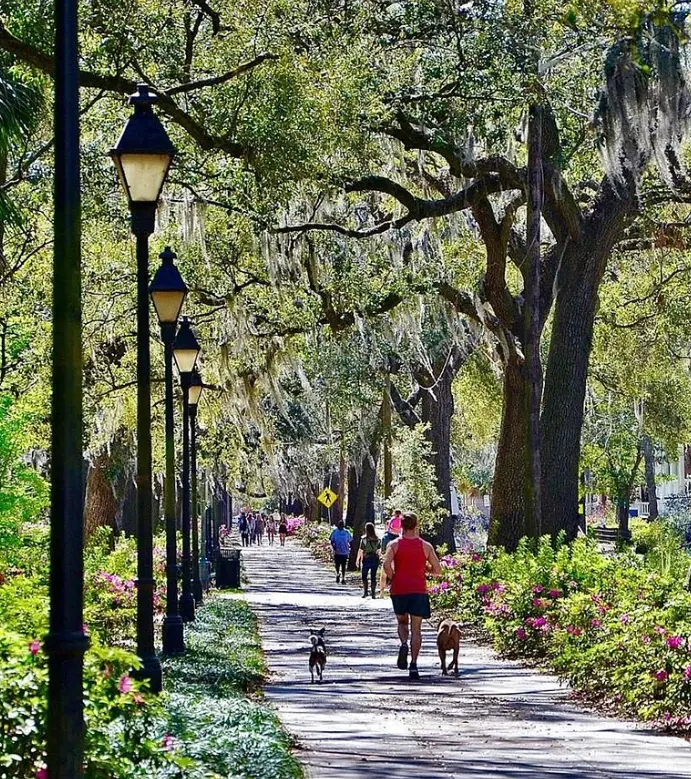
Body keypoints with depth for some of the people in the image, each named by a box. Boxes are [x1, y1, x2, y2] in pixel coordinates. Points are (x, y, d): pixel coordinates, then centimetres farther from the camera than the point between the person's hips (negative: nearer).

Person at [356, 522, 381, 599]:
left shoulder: (364, 539, -10)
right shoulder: (377, 539, -1)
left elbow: (360, 550, -9)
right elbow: (379, 550, 1)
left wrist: (358, 560, -2)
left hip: (366, 559, -3)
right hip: (375, 559, 3)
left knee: (364, 576, 11)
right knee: (373, 576, 8)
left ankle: (365, 591, 3)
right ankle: (373, 593, 6)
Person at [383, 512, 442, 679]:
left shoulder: (394, 544, 2)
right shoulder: (425, 546, 5)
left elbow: (386, 564, -14)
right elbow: (437, 570, 4)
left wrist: (393, 578, 1)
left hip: (399, 590, 0)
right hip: (419, 591, 0)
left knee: (402, 622, 20)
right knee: (416, 629, 3)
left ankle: (404, 644, -11)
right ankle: (413, 664, -7)